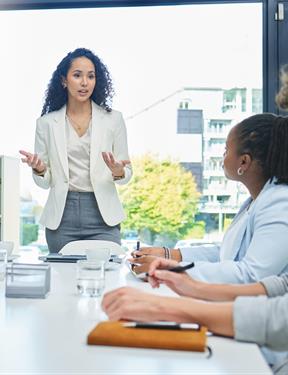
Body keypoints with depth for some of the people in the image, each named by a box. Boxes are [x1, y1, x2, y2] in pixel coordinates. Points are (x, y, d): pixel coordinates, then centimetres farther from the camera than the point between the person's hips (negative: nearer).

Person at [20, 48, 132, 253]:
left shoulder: (113, 119, 5)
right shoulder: (47, 123, 8)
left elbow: (127, 173, 7)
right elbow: (45, 182, 9)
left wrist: (118, 172, -15)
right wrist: (39, 170, -12)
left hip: (102, 215, -1)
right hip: (61, 216, 1)